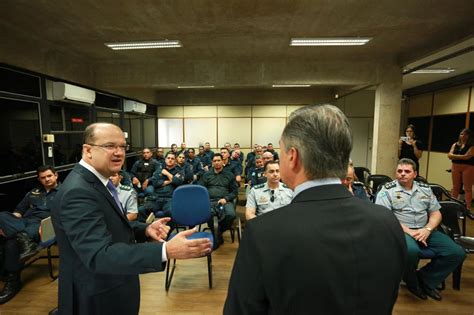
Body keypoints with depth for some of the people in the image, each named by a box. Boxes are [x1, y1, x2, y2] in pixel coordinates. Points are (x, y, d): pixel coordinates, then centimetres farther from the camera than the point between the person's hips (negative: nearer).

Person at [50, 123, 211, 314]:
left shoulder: (96, 180, 2)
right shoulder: (78, 192, -29)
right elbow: (99, 255, -37)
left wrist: (145, 229, -8)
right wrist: (166, 250, -45)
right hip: (96, 299, -8)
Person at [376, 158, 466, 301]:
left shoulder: (425, 188, 13)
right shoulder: (387, 190, -4)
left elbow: (436, 213, 12)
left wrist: (427, 229, -8)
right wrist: (409, 232, -18)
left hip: (424, 230, 6)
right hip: (400, 230, -6)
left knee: (457, 252, -12)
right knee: (411, 251, -36)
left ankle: (425, 280, 8)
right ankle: (412, 282, -2)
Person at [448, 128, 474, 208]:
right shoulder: (455, 145, 10)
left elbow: (467, 156, -14)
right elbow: (449, 155, 1)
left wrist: (455, 156, -4)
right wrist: (461, 157, -13)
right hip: (455, 167, 4)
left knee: (467, 188, -1)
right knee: (455, 187, 10)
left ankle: (467, 207, 2)